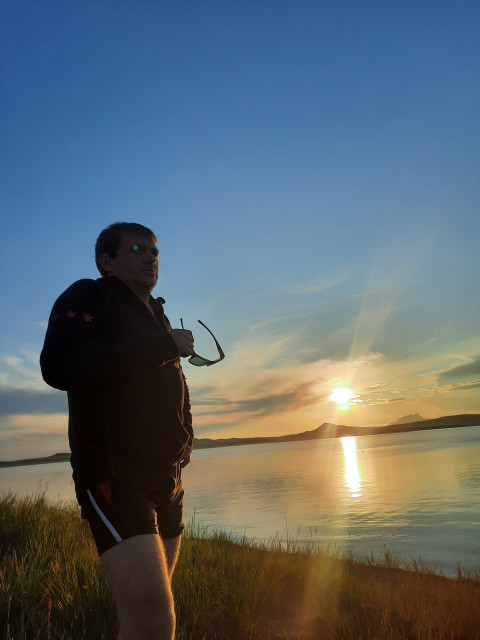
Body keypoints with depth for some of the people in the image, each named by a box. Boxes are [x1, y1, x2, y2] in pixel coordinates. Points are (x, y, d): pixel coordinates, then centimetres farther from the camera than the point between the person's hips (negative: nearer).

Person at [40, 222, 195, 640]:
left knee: (155, 603, 16)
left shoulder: (156, 316, 20)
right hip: (115, 475, -8)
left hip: (166, 477, 8)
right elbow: (59, 366, -23)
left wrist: (184, 440, 11)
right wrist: (163, 345, -19)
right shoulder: (88, 298, -3)